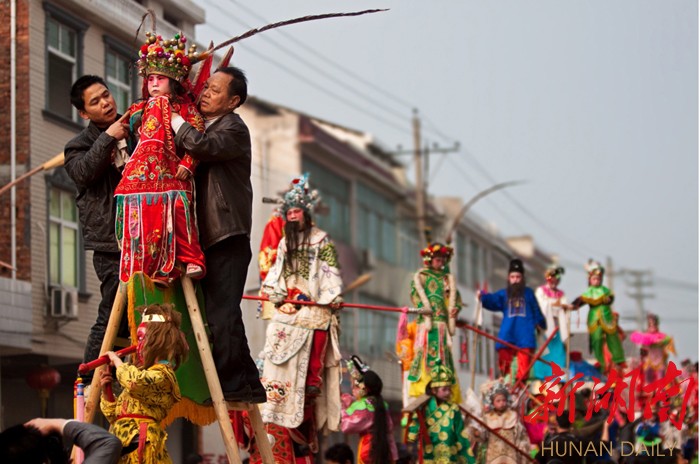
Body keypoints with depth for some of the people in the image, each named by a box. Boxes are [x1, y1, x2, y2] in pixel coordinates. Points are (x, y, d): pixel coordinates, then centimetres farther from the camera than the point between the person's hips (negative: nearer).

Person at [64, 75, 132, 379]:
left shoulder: (135, 132, 19)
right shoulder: (80, 145, 10)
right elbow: (83, 172, -11)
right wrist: (108, 138, -12)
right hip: (111, 243, -4)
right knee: (113, 318, -11)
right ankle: (88, 385, -5)